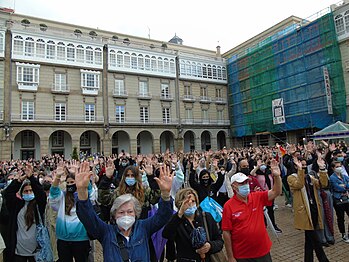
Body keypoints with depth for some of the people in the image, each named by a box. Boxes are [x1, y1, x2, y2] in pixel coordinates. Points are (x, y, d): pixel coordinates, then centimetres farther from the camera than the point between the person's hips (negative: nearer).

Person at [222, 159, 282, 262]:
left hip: (263, 251, 3)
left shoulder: (258, 197, -3)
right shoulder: (228, 206, -15)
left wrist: (277, 176, -27)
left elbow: (275, 192, -10)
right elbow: (226, 233, -12)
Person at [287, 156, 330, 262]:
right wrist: (300, 169, -29)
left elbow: (323, 184, -1)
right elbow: (299, 185, -24)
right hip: (305, 211, -6)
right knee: (315, 239, -6)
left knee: (310, 238, 14)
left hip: (315, 210, 6)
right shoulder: (292, 177, -3)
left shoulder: (311, 177, 16)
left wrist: (322, 169, -10)